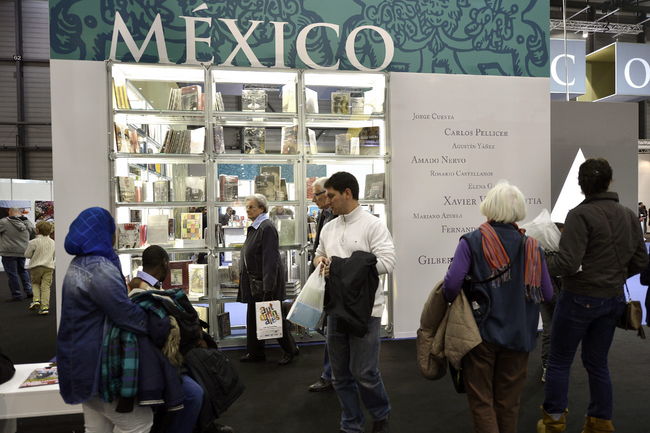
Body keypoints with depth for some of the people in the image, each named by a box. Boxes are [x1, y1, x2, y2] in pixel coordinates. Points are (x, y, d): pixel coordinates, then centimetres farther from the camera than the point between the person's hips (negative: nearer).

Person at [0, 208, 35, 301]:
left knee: (12, 274, 2)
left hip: (9, 252, -5)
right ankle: (29, 291, 18)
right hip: (23, 252, 6)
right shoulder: (28, 223, 6)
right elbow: (34, 237, 16)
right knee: (23, 271, 21)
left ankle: (16, 295, 6)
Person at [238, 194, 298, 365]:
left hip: (267, 281, -9)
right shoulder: (254, 228, 10)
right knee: (253, 317, 14)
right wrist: (244, 277, 18)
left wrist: (268, 287, -25)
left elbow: (270, 259, -23)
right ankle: (255, 353, 26)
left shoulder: (267, 228, -18)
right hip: (254, 281, 9)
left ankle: (290, 350, 20)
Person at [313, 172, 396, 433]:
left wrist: (341, 266, -18)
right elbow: (319, 254, 24)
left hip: (365, 310, -6)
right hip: (336, 309, 6)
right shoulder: (328, 228, 11)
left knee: (364, 373, 0)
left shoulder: (373, 225, -10)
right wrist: (320, 260, -2)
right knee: (341, 375, 13)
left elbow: (386, 262, -18)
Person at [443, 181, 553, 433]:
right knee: (508, 402, 19)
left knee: (481, 401, 11)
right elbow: (547, 294, 0)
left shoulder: (472, 241, -11)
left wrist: (451, 300, 1)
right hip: (518, 335, 3)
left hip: (481, 333, -3)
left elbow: (452, 283, -20)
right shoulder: (531, 247, -1)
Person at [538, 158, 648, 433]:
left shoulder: (581, 215, -17)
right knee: (597, 363, 18)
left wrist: (545, 266, -5)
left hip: (580, 299, -6)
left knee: (559, 362, 9)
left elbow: (568, 263, -24)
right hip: (614, 298, 6)